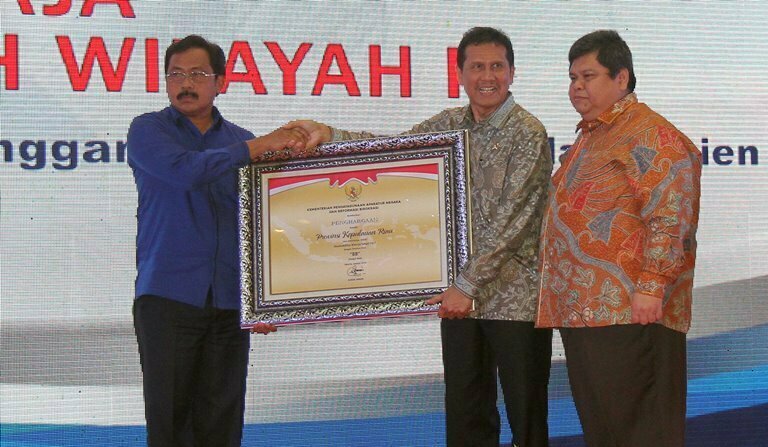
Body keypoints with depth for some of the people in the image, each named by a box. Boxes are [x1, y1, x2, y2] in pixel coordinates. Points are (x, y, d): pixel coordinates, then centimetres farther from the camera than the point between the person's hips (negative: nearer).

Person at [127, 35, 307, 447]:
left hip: (228, 303, 3)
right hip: (168, 297, -3)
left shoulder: (241, 142, 14)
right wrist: (259, 147, -15)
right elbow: (184, 169, -18)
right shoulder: (148, 130, 4)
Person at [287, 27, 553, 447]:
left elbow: (512, 218, -15)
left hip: (514, 298, -6)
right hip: (462, 297, 6)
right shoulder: (451, 124, 11)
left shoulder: (528, 133, -9)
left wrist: (468, 283, -17)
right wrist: (327, 134, -8)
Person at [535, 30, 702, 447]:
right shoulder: (588, 137, 21)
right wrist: (556, 293, 26)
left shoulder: (651, 135, -9)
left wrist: (651, 285, -25)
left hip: (628, 312, -10)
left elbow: (671, 220, -18)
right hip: (581, 309, 10)